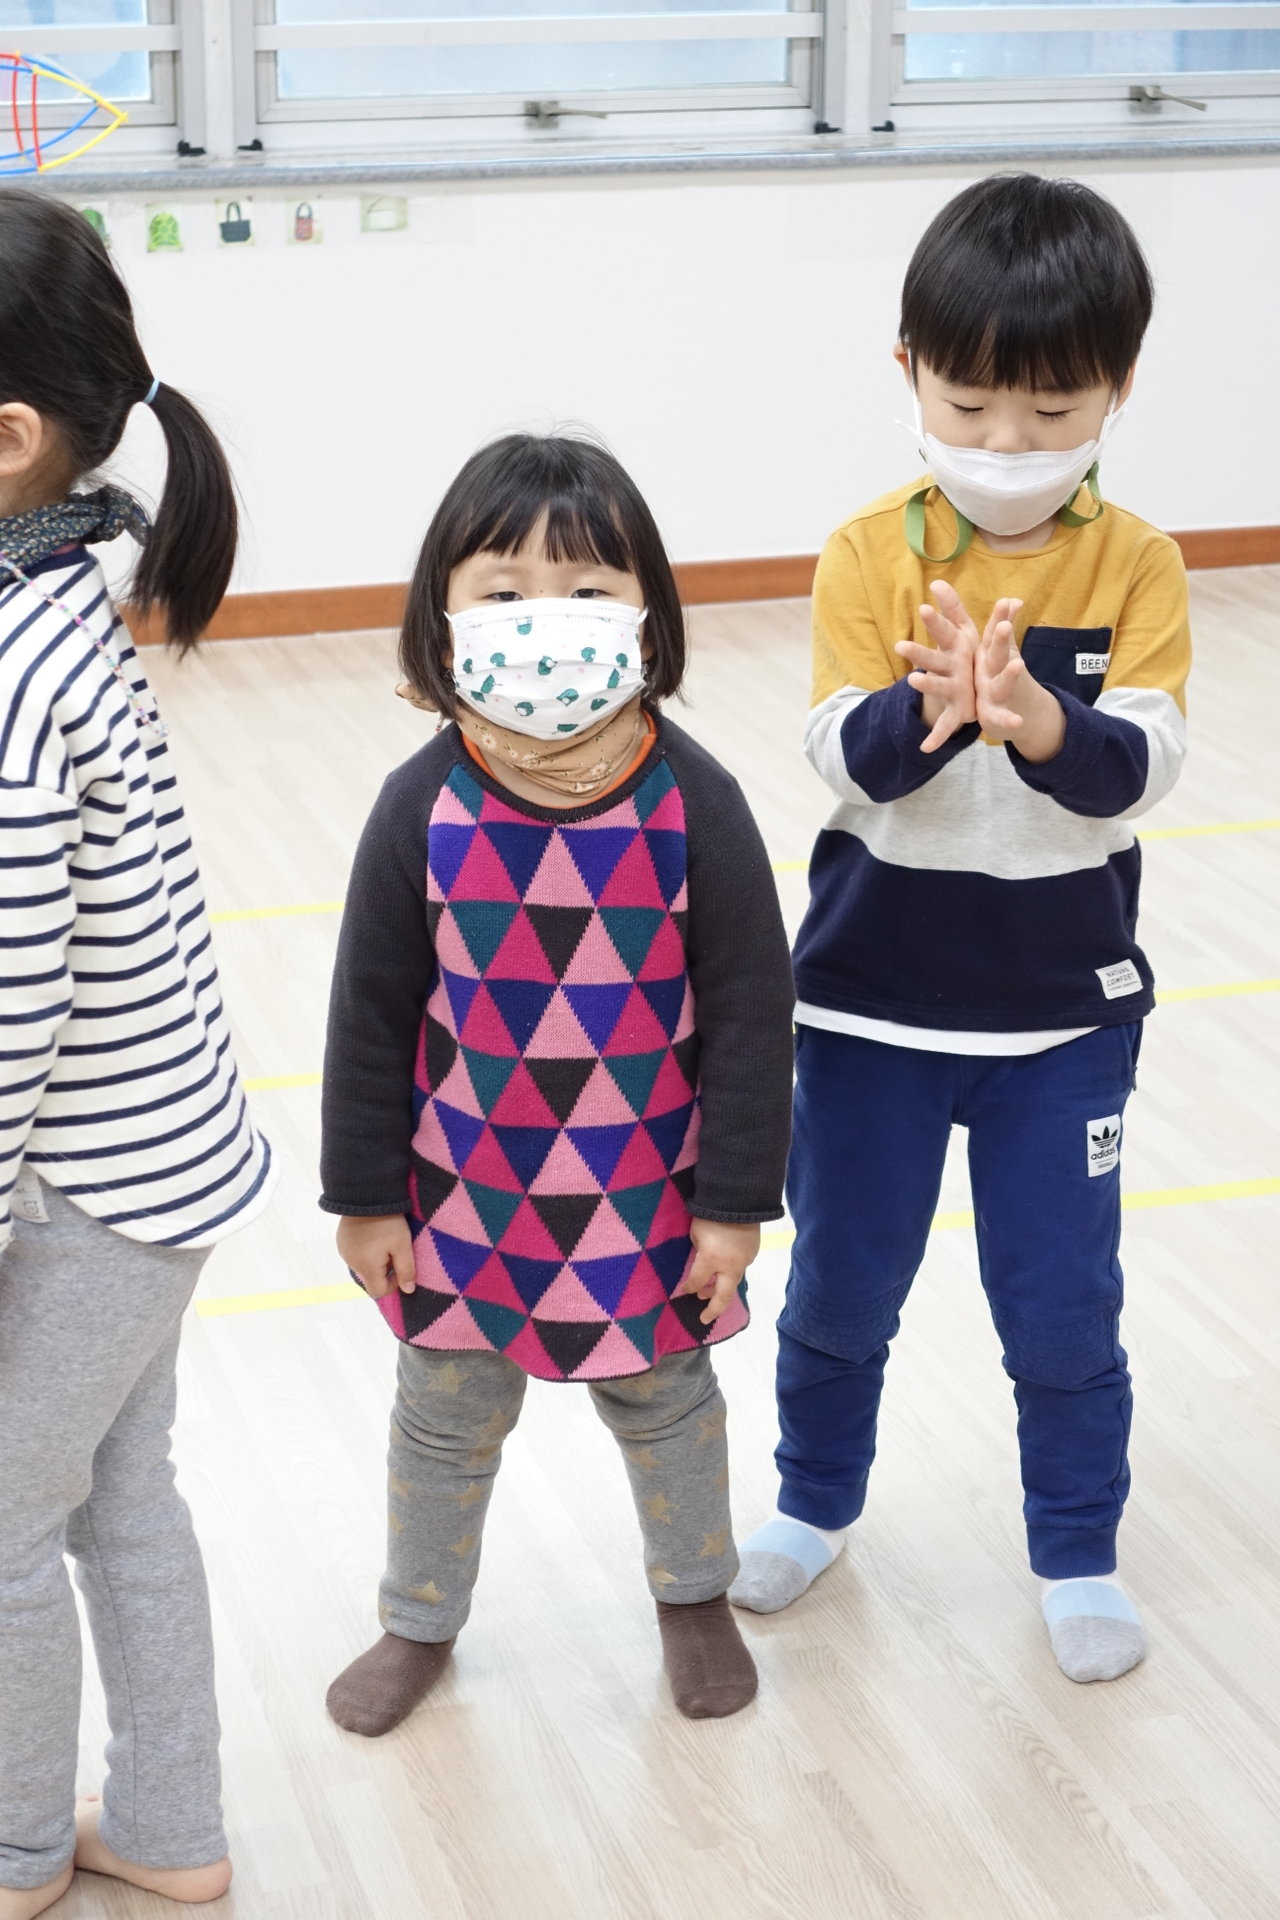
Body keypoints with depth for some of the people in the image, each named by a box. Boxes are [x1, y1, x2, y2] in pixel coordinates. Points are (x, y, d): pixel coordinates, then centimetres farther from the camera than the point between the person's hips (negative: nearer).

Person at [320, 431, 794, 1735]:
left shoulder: (692, 805, -17)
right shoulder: (424, 809, -15)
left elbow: (748, 1013, -10)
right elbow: (372, 1018, -6)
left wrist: (735, 1201, -7)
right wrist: (365, 1196, -3)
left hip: (647, 1202, -1)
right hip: (463, 1200, 1)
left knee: (666, 1404, 21)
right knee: (445, 1420, 19)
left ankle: (694, 1596, 47)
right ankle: (419, 1623, 43)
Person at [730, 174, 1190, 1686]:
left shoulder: (1136, 567, -8)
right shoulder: (871, 554, -8)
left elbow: (1137, 766, -19)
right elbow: (847, 755, -19)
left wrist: (1040, 722, -40)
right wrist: (926, 710, -40)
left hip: (1064, 1009, 0)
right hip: (871, 997, 1)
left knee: (1063, 1307, 9)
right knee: (840, 1284, 16)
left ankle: (1079, 1551, 30)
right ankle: (815, 1500, 40)